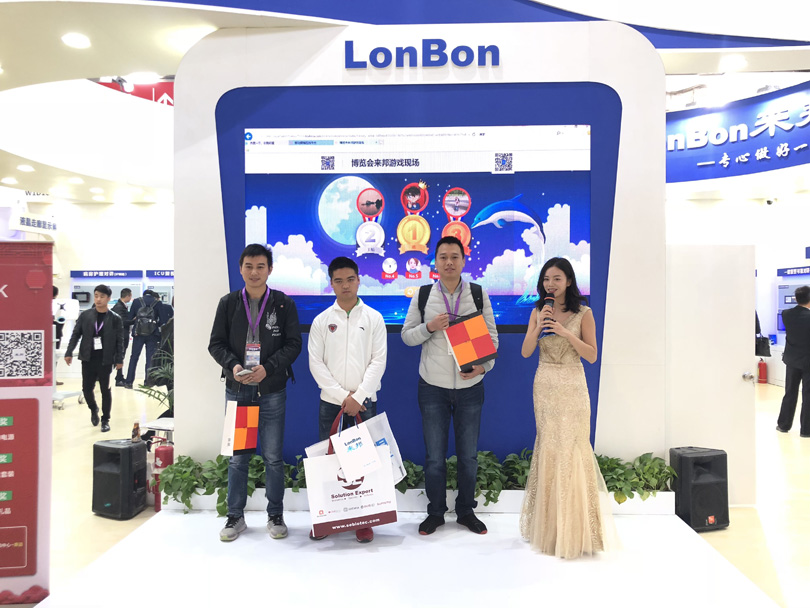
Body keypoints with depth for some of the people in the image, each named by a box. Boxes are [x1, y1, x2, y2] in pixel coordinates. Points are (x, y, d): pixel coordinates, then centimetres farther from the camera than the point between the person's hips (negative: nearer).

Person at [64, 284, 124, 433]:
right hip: (88, 359, 2)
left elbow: (119, 341, 0)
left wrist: (119, 359, -4)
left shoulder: (115, 319, -2)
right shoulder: (85, 315, 2)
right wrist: (69, 352, -3)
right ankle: (93, 409, 36)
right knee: (87, 388, 6)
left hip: (105, 360, -2)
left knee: (105, 390, 5)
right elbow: (76, 334, 5)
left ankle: (105, 420, 18)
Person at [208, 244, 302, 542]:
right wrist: (232, 365, -14)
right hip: (237, 389, 1)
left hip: (272, 390, -1)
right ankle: (235, 516, 24)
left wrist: (268, 368, -16)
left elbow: (294, 344, -3)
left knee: (273, 456, 6)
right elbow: (216, 343, 5)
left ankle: (275, 515, 21)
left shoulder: (284, 304, 0)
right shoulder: (228, 303, 4)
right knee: (237, 456, 10)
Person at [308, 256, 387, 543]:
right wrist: (342, 397, -9)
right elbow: (316, 363, -1)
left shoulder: (373, 318, 3)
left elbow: (378, 360, -2)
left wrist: (357, 397, -11)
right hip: (331, 401, 1)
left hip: (364, 401, -1)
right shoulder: (322, 320, 4)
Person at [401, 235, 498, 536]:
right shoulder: (422, 296, 1)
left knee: (469, 454, 11)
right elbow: (407, 335, 4)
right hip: (433, 387, 0)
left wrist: (484, 365, -13)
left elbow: (491, 336, 3)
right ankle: (435, 512, 27)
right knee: (434, 455, 9)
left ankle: (466, 511, 30)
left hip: (470, 386, 1)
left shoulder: (479, 294, 1)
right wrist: (429, 327, -15)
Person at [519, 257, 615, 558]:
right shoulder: (538, 313, 7)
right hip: (545, 387, 3)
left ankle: (575, 528, 11)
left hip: (572, 388, -2)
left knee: (572, 449, -3)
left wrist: (566, 333, -16)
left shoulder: (583, 314, -1)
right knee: (548, 450, 7)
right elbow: (526, 352, 1)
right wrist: (537, 327, -13)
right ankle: (550, 525, 20)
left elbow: (592, 355, -4)